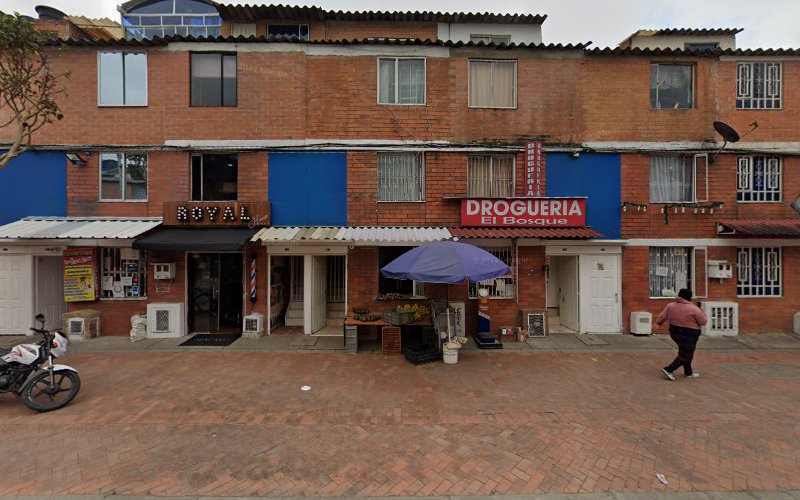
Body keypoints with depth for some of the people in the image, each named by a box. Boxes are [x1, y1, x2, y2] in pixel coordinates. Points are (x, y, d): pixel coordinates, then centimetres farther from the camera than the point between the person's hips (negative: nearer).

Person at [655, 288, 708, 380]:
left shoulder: (671, 305, 1)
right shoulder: (693, 309, -14)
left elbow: (662, 316, 5)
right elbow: (703, 321, -6)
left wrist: (657, 323, 18)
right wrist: (701, 312, 10)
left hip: (674, 332, 6)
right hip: (688, 335, -6)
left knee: (684, 353, 20)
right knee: (685, 356, 2)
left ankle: (688, 373, 29)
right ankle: (668, 370, -7)